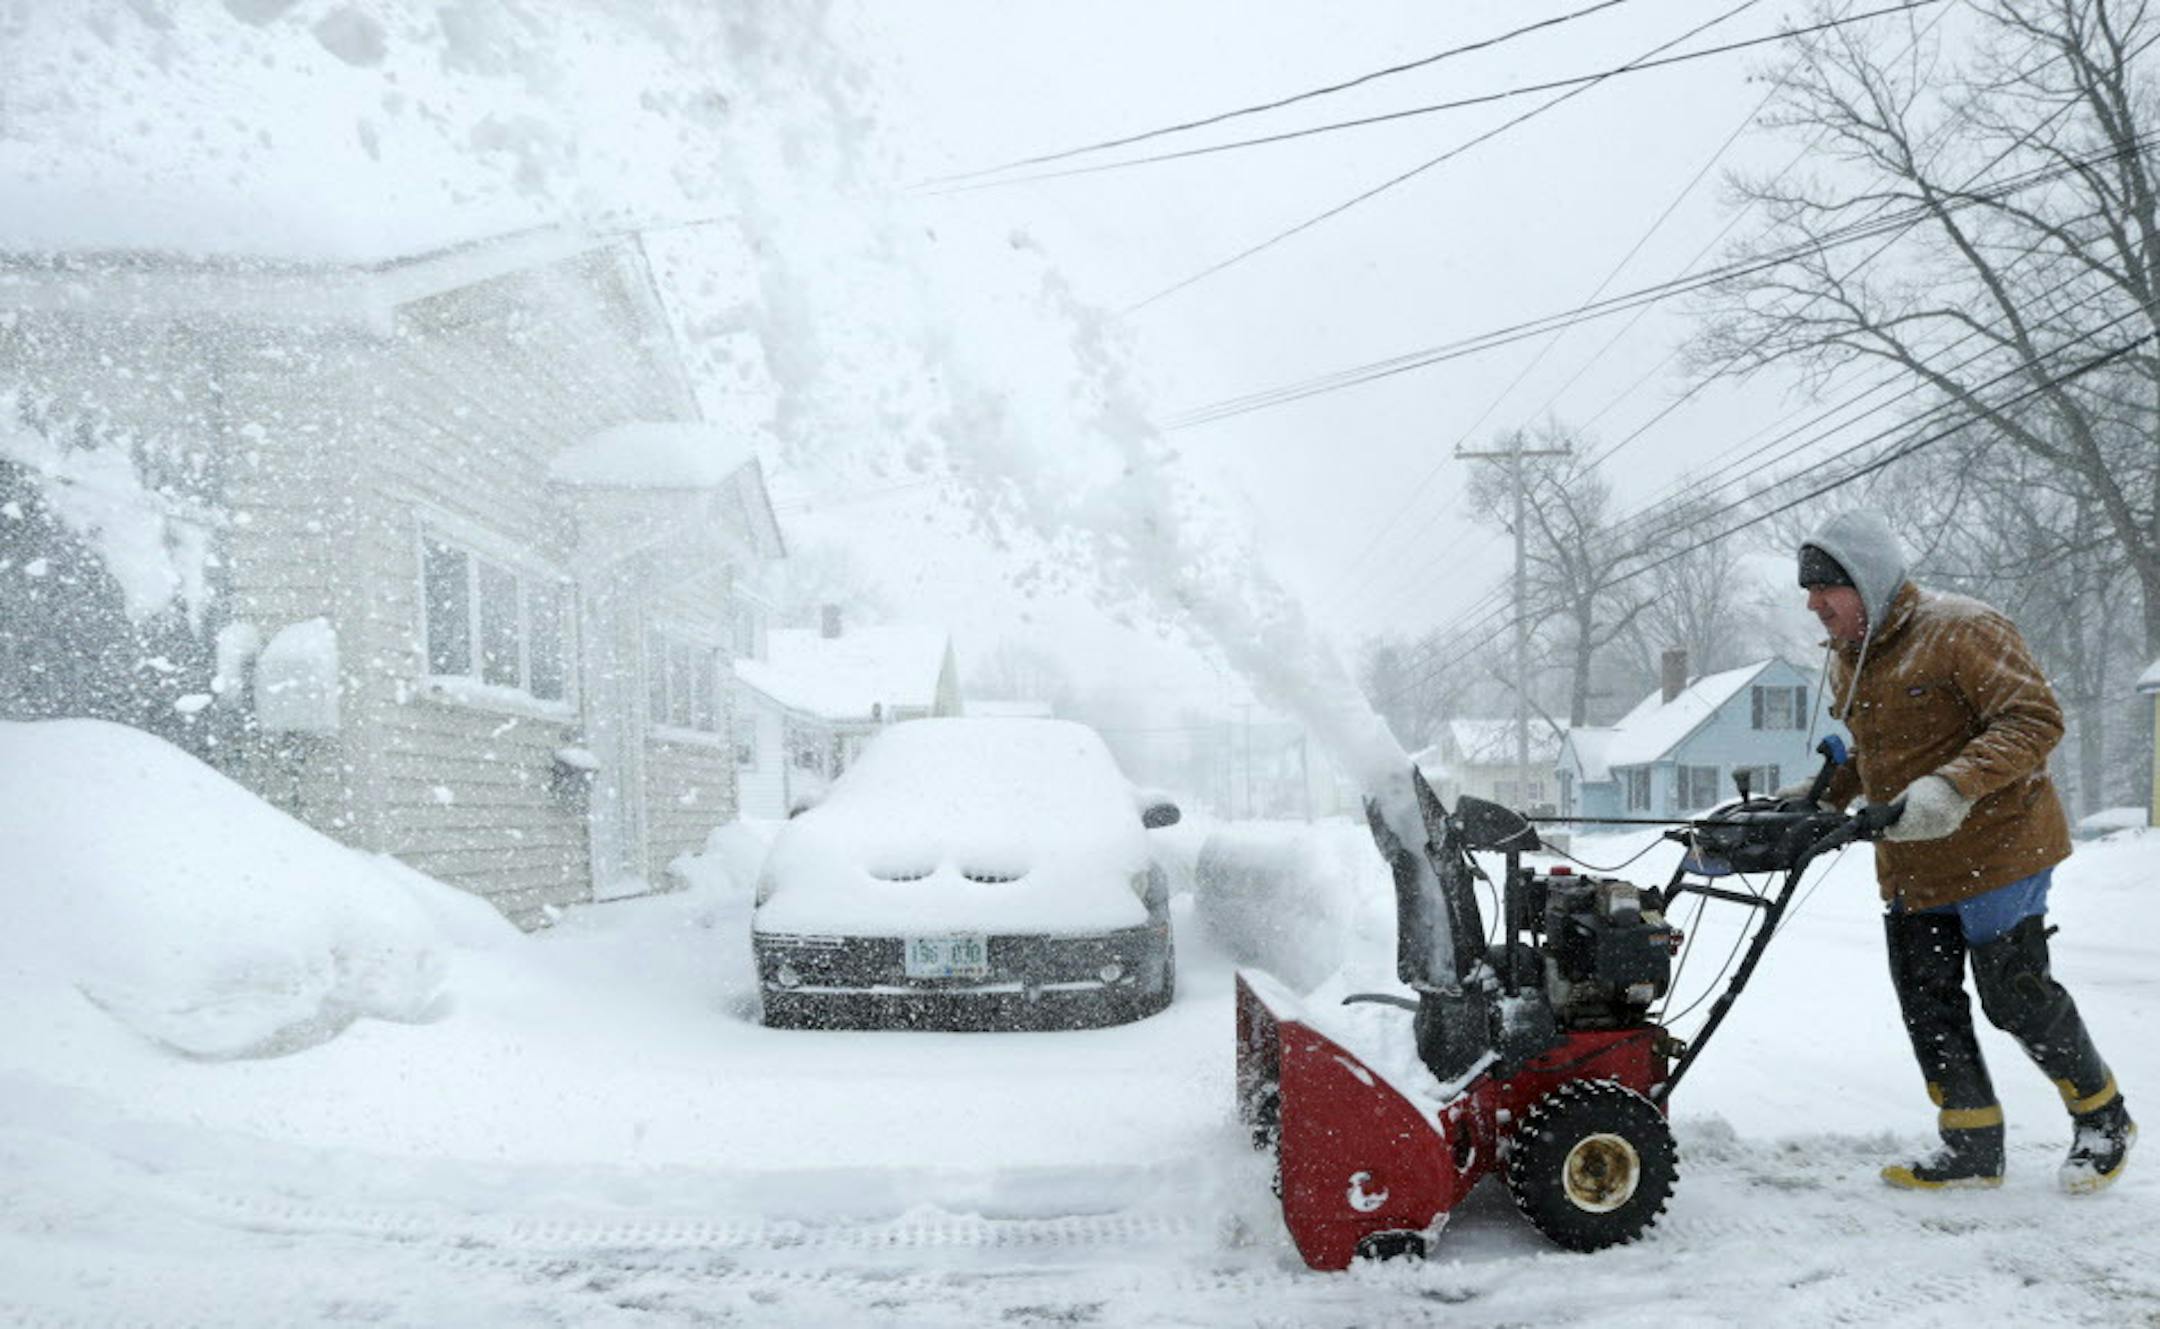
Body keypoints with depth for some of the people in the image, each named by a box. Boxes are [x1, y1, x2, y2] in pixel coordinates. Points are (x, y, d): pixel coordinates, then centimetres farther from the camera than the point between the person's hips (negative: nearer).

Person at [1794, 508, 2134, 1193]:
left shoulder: (1961, 630, -17)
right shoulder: (1847, 660, 10)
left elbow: (2035, 719, -24)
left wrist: (1952, 785, -37)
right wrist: (1821, 795, 8)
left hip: (1993, 849, -8)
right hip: (1908, 867, 8)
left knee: (2014, 995, -2)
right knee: (1927, 1006, 7)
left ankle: (2102, 1118, 22)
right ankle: (1972, 1148, 18)